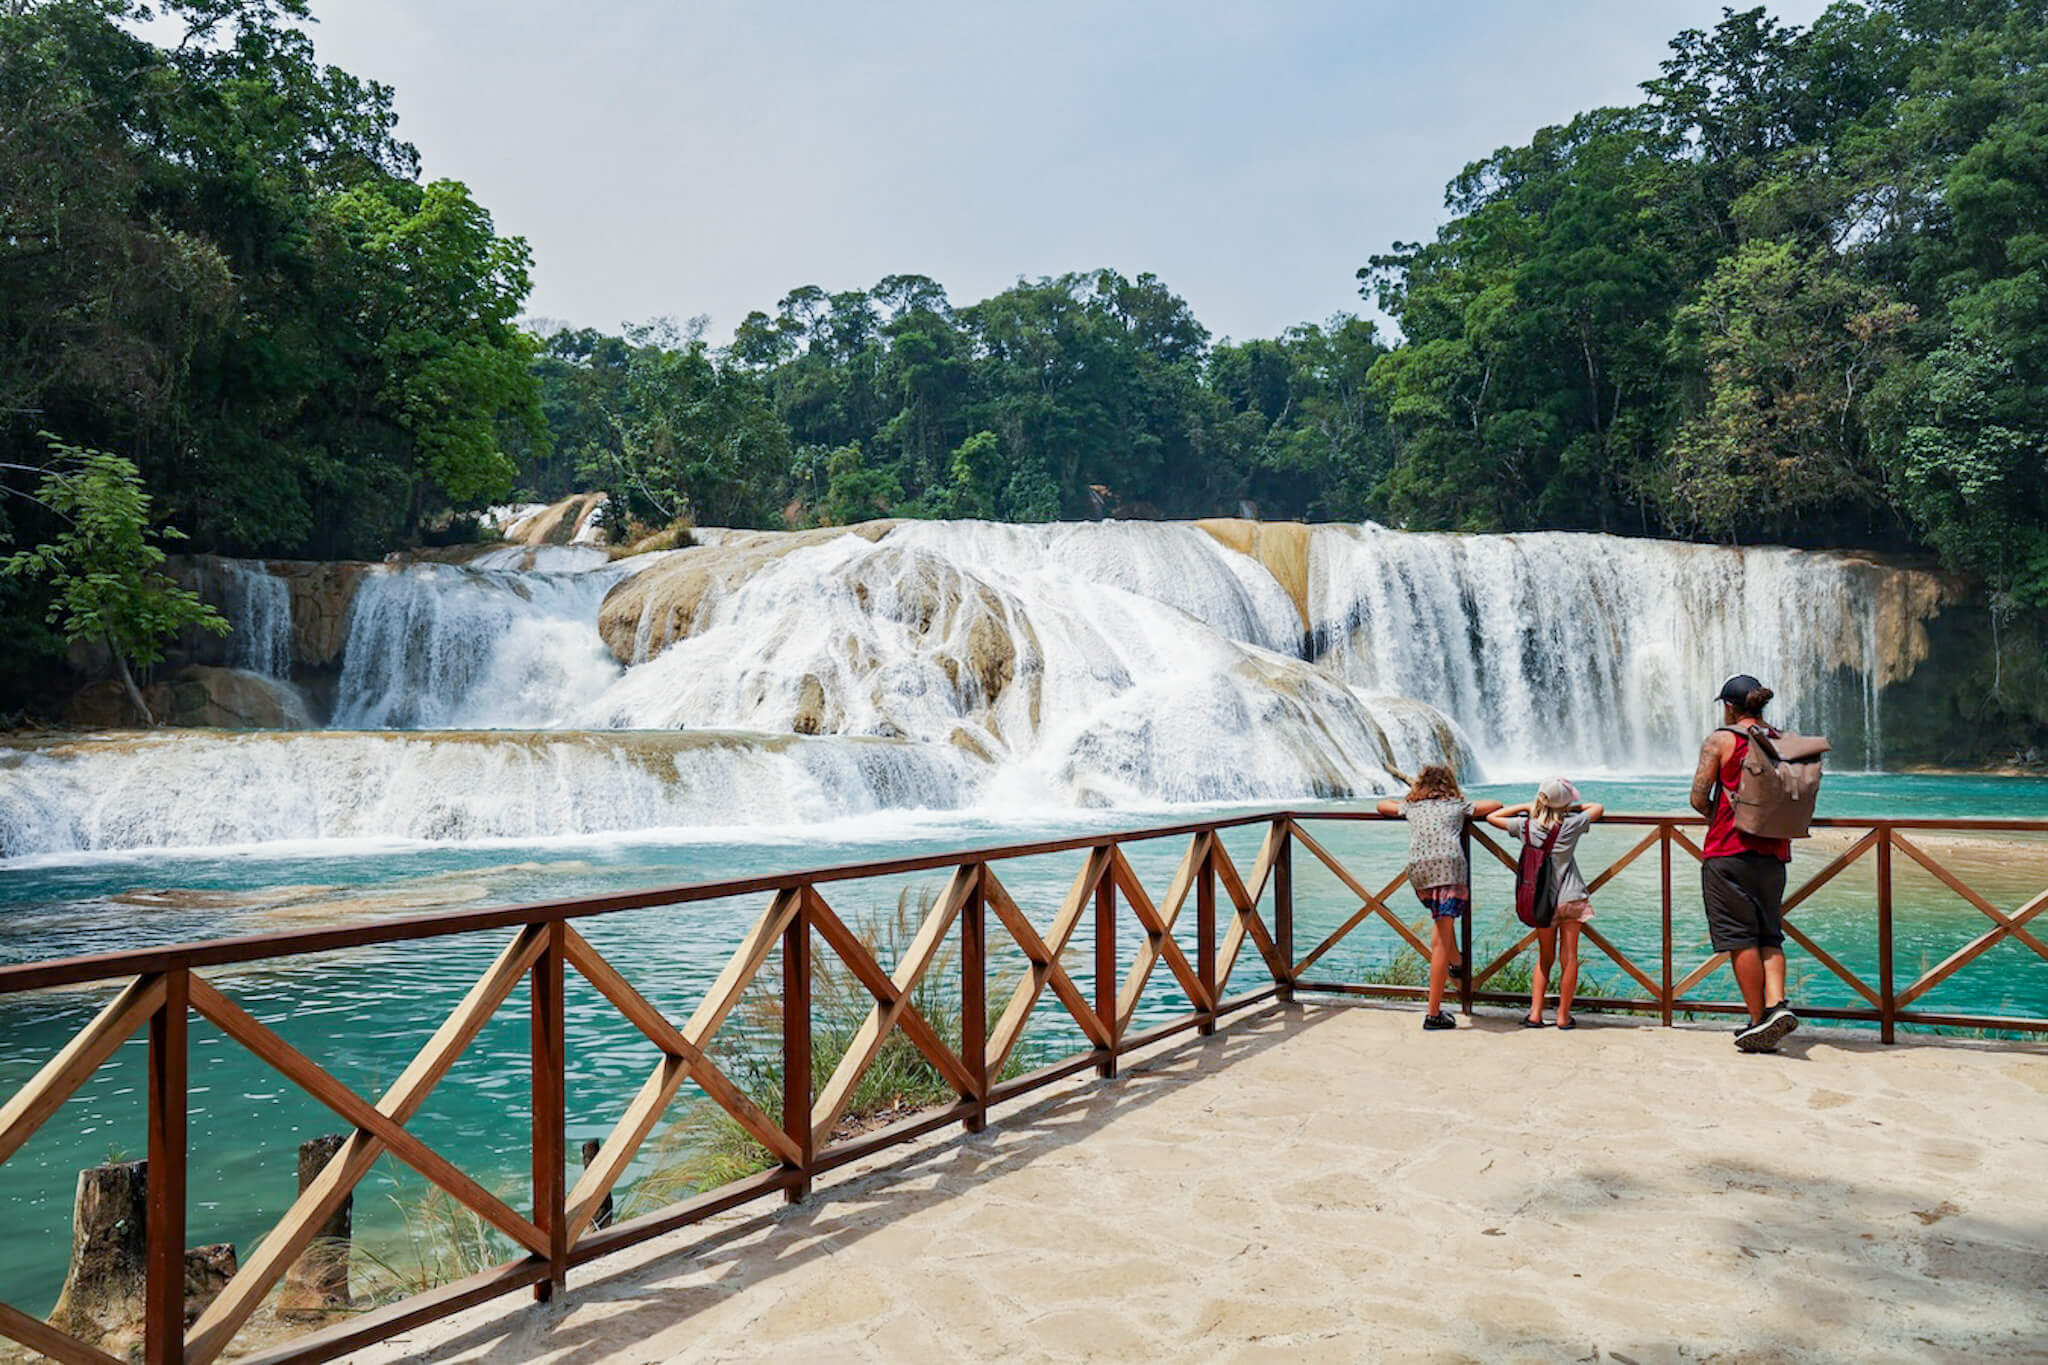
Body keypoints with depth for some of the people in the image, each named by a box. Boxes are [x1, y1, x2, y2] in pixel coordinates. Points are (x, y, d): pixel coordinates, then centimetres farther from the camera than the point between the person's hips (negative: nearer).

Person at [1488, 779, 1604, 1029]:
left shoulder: (1526, 826, -3)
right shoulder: (1570, 825, -6)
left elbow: (1492, 817, 13)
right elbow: (1598, 808, 11)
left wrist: (1525, 806, 15)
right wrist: (1572, 807, 20)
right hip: (1571, 899, -2)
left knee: (1544, 959, 13)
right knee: (1568, 958, 5)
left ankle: (1535, 1014, 7)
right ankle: (1563, 1016, 9)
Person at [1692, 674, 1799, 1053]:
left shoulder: (1720, 741, -5)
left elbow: (1699, 798, -8)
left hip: (1729, 852, -5)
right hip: (1773, 852, 5)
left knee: (1740, 937, -1)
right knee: (1769, 935, 13)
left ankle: (1759, 1019, 1)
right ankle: (1777, 1004, -5)